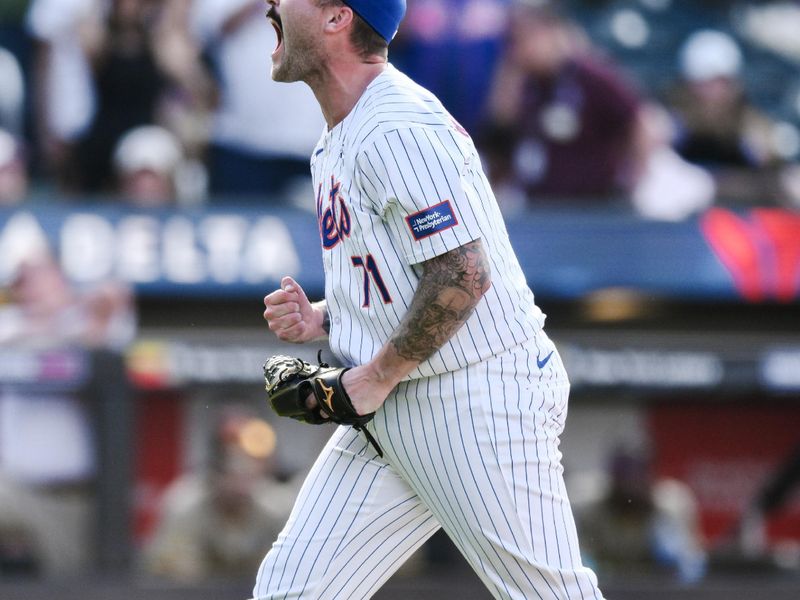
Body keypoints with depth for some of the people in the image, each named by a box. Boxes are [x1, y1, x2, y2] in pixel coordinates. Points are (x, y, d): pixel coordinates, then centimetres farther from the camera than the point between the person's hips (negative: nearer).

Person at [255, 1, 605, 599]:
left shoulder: (399, 129, -17)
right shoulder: (334, 146, 16)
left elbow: (464, 276, -23)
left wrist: (377, 377, -16)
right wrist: (319, 318, 7)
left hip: (481, 399, -10)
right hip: (387, 414, 10)